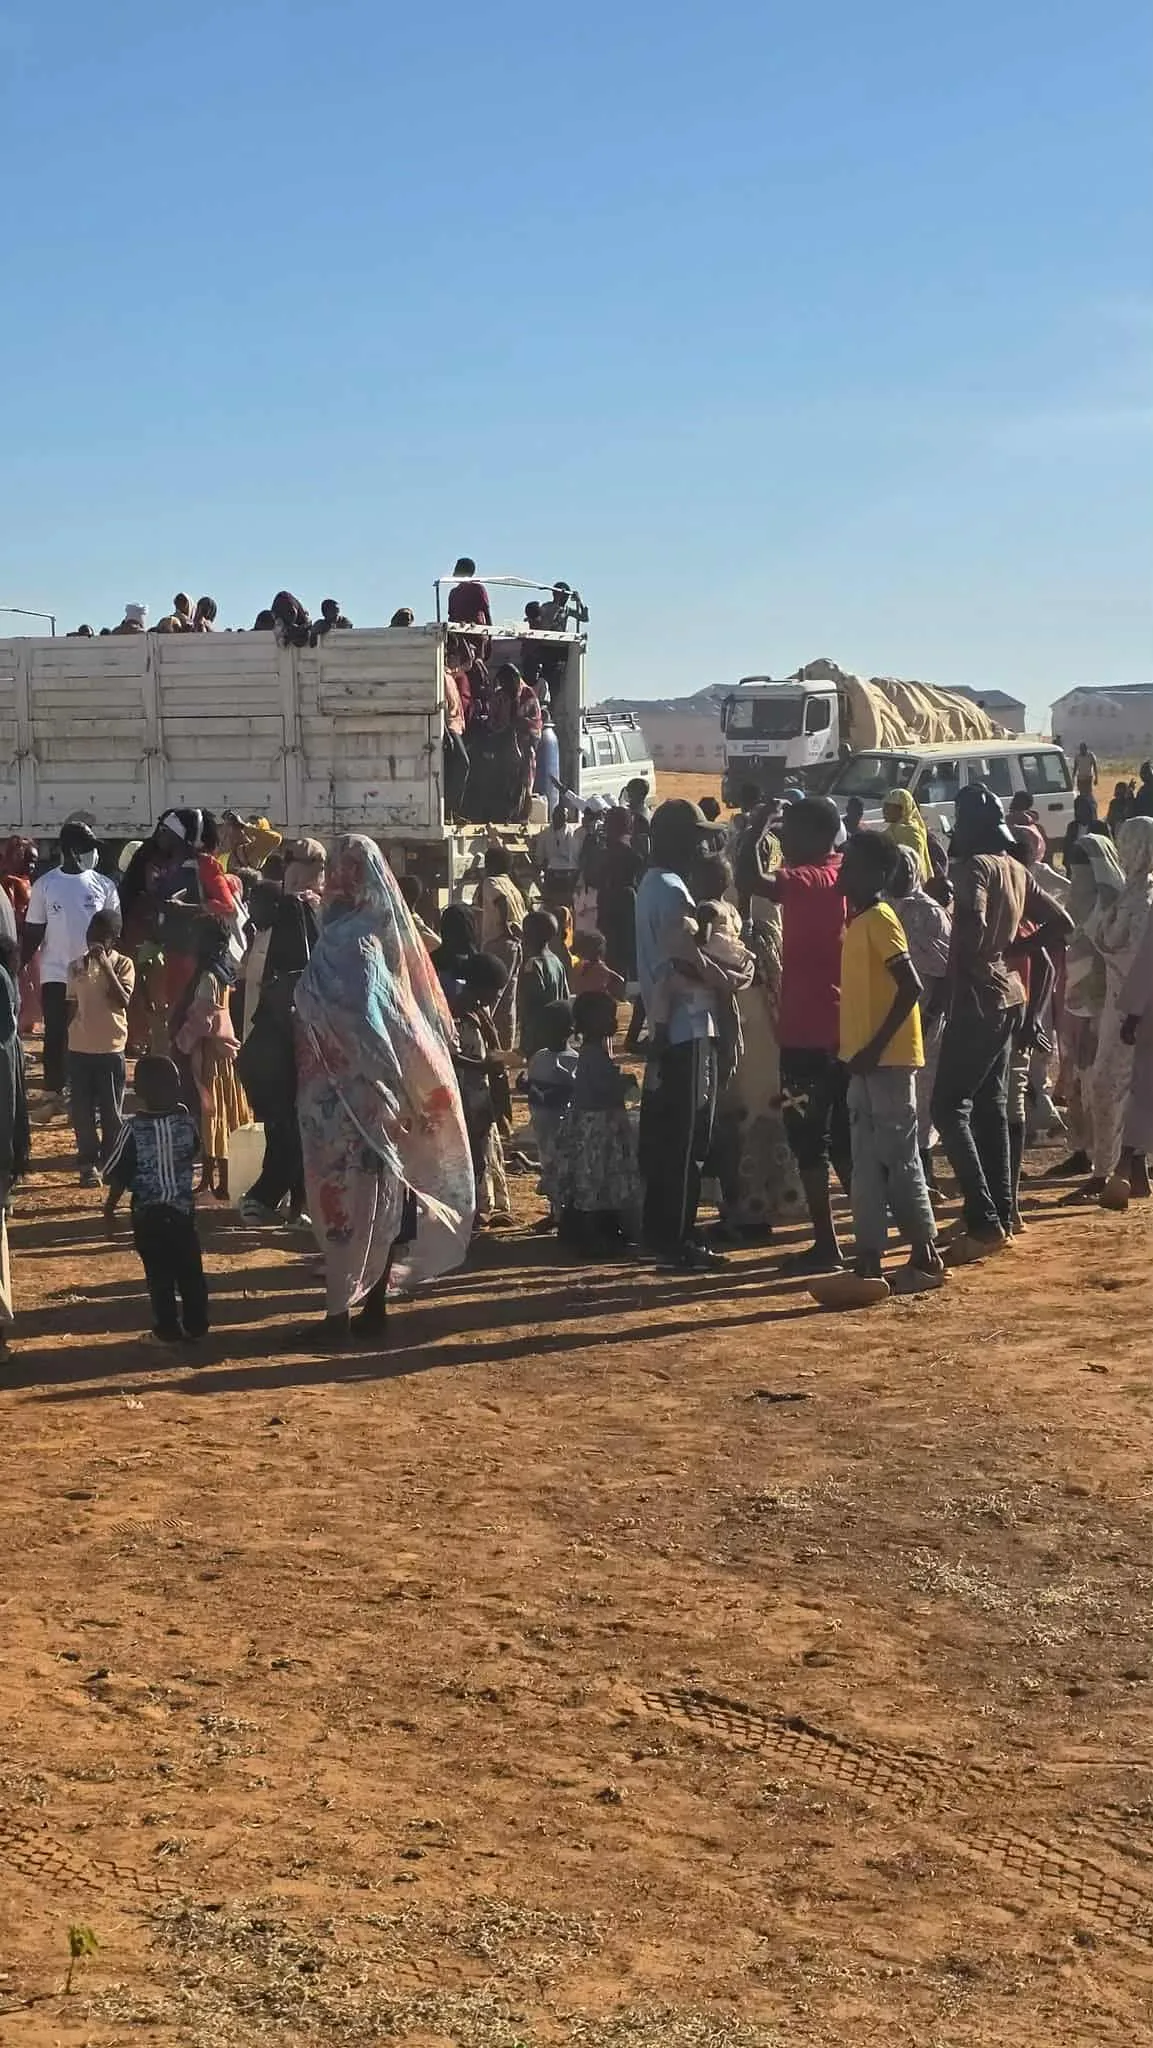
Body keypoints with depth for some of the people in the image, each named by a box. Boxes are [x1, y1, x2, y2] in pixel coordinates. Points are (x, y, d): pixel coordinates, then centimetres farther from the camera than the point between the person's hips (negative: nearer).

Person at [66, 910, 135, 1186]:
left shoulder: (123, 964, -5)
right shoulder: (77, 966, 5)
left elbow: (123, 1002, -17)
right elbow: (71, 1006, 11)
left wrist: (106, 966, -21)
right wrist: (64, 1042, 11)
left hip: (111, 1049, -3)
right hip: (79, 1049, 3)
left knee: (112, 1111, 5)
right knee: (82, 1112, 5)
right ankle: (88, 1163, 13)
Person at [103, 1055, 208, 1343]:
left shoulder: (134, 1129, -18)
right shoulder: (186, 1121, -7)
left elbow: (118, 1174, -11)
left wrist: (110, 1204, 4)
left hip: (148, 1213, -3)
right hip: (183, 1208, 3)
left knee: (159, 1273, 5)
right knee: (190, 1269, 12)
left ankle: (168, 1329, 9)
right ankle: (197, 1324, 18)